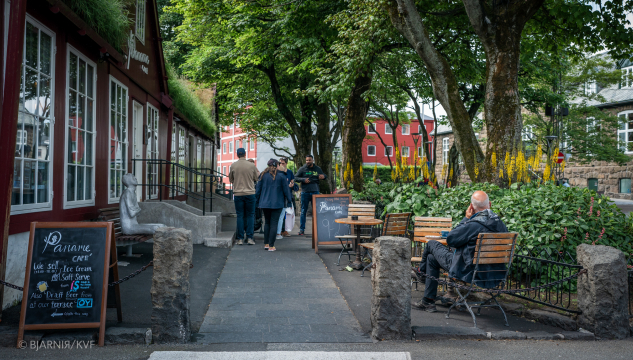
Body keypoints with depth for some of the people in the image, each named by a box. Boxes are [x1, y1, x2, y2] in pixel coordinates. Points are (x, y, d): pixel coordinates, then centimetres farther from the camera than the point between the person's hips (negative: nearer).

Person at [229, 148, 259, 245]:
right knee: (250, 216, 7)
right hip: (250, 193, -1)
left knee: (240, 216, 6)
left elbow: (231, 180, 10)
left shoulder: (233, 166, -2)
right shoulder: (252, 166, -5)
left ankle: (240, 239, 5)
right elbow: (256, 179, 7)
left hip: (238, 193, 1)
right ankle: (249, 238, 3)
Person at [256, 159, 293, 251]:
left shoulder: (263, 175, 2)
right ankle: (271, 246, -2)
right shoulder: (281, 176, -5)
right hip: (277, 204, -3)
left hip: (265, 203, 3)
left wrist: (258, 200, 15)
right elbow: (286, 189, -3)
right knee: (274, 224, -1)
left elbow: (258, 189, 5)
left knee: (267, 223, 16)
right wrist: (288, 200, 11)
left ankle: (266, 244, 17)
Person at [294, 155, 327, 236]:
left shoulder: (317, 169, 11)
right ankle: (302, 229, 8)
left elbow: (323, 175, 22)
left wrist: (323, 176, -3)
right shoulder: (302, 169, 4)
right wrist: (303, 180, -14)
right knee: (303, 211, 2)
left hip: (315, 192, 2)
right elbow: (295, 178, 3)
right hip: (305, 193, -2)